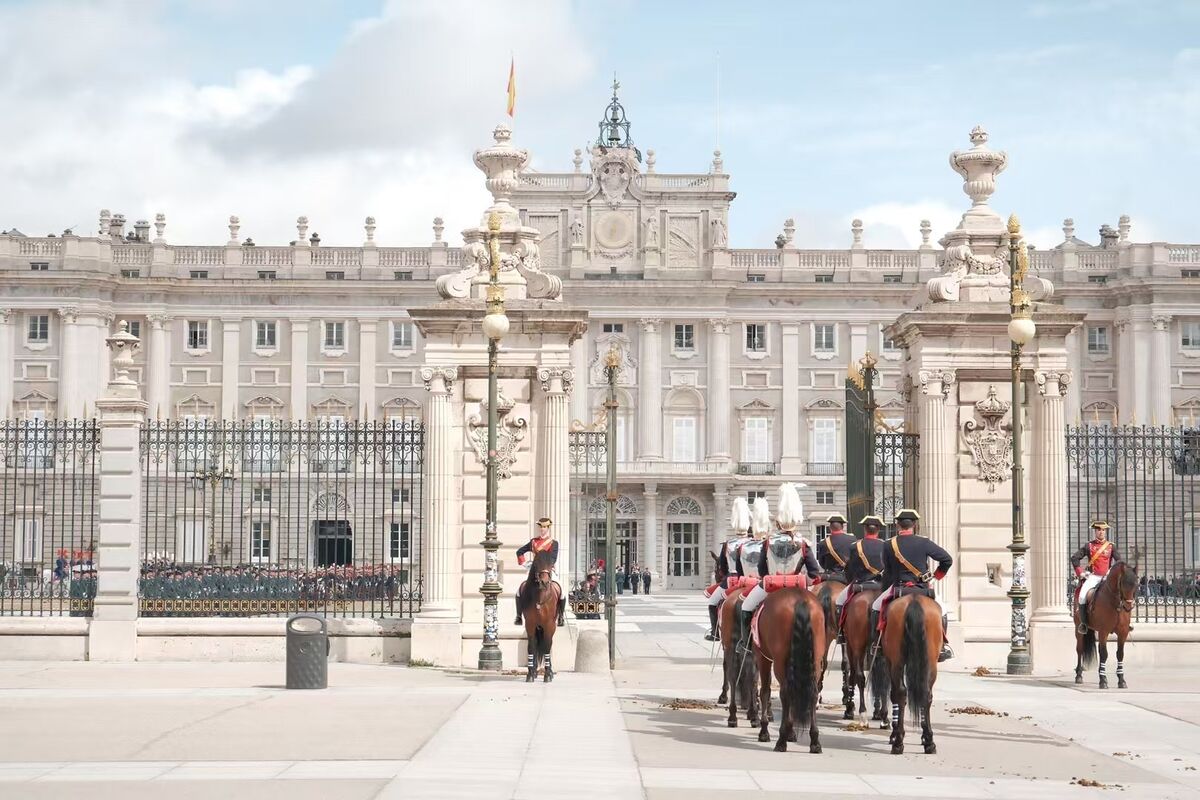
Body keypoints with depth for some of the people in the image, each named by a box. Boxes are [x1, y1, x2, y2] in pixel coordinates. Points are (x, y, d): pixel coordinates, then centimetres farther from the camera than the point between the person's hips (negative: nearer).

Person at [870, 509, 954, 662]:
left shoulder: (889, 546, -2)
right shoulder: (924, 543, -4)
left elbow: (887, 573, 5)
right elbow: (947, 560, -3)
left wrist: (884, 591, 19)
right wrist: (938, 575, 13)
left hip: (898, 589, 0)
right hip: (924, 589, 0)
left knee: (876, 608, 20)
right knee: (941, 611, 23)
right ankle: (943, 647, 15)